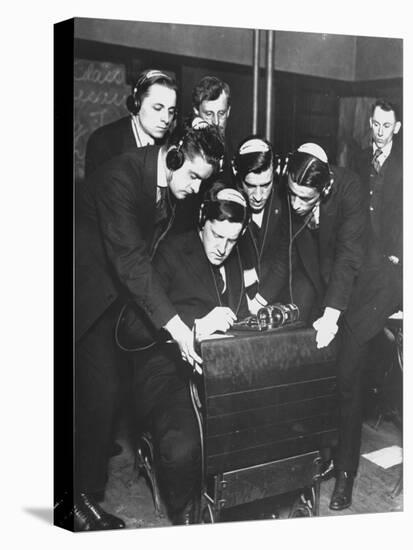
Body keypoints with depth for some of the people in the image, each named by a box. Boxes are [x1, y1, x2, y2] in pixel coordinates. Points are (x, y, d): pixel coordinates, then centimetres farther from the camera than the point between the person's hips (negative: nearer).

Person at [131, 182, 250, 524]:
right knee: (182, 447, -31)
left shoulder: (239, 261, 21)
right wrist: (196, 326, -18)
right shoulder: (171, 252, 3)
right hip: (170, 369, -4)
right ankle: (183, 515, 4)